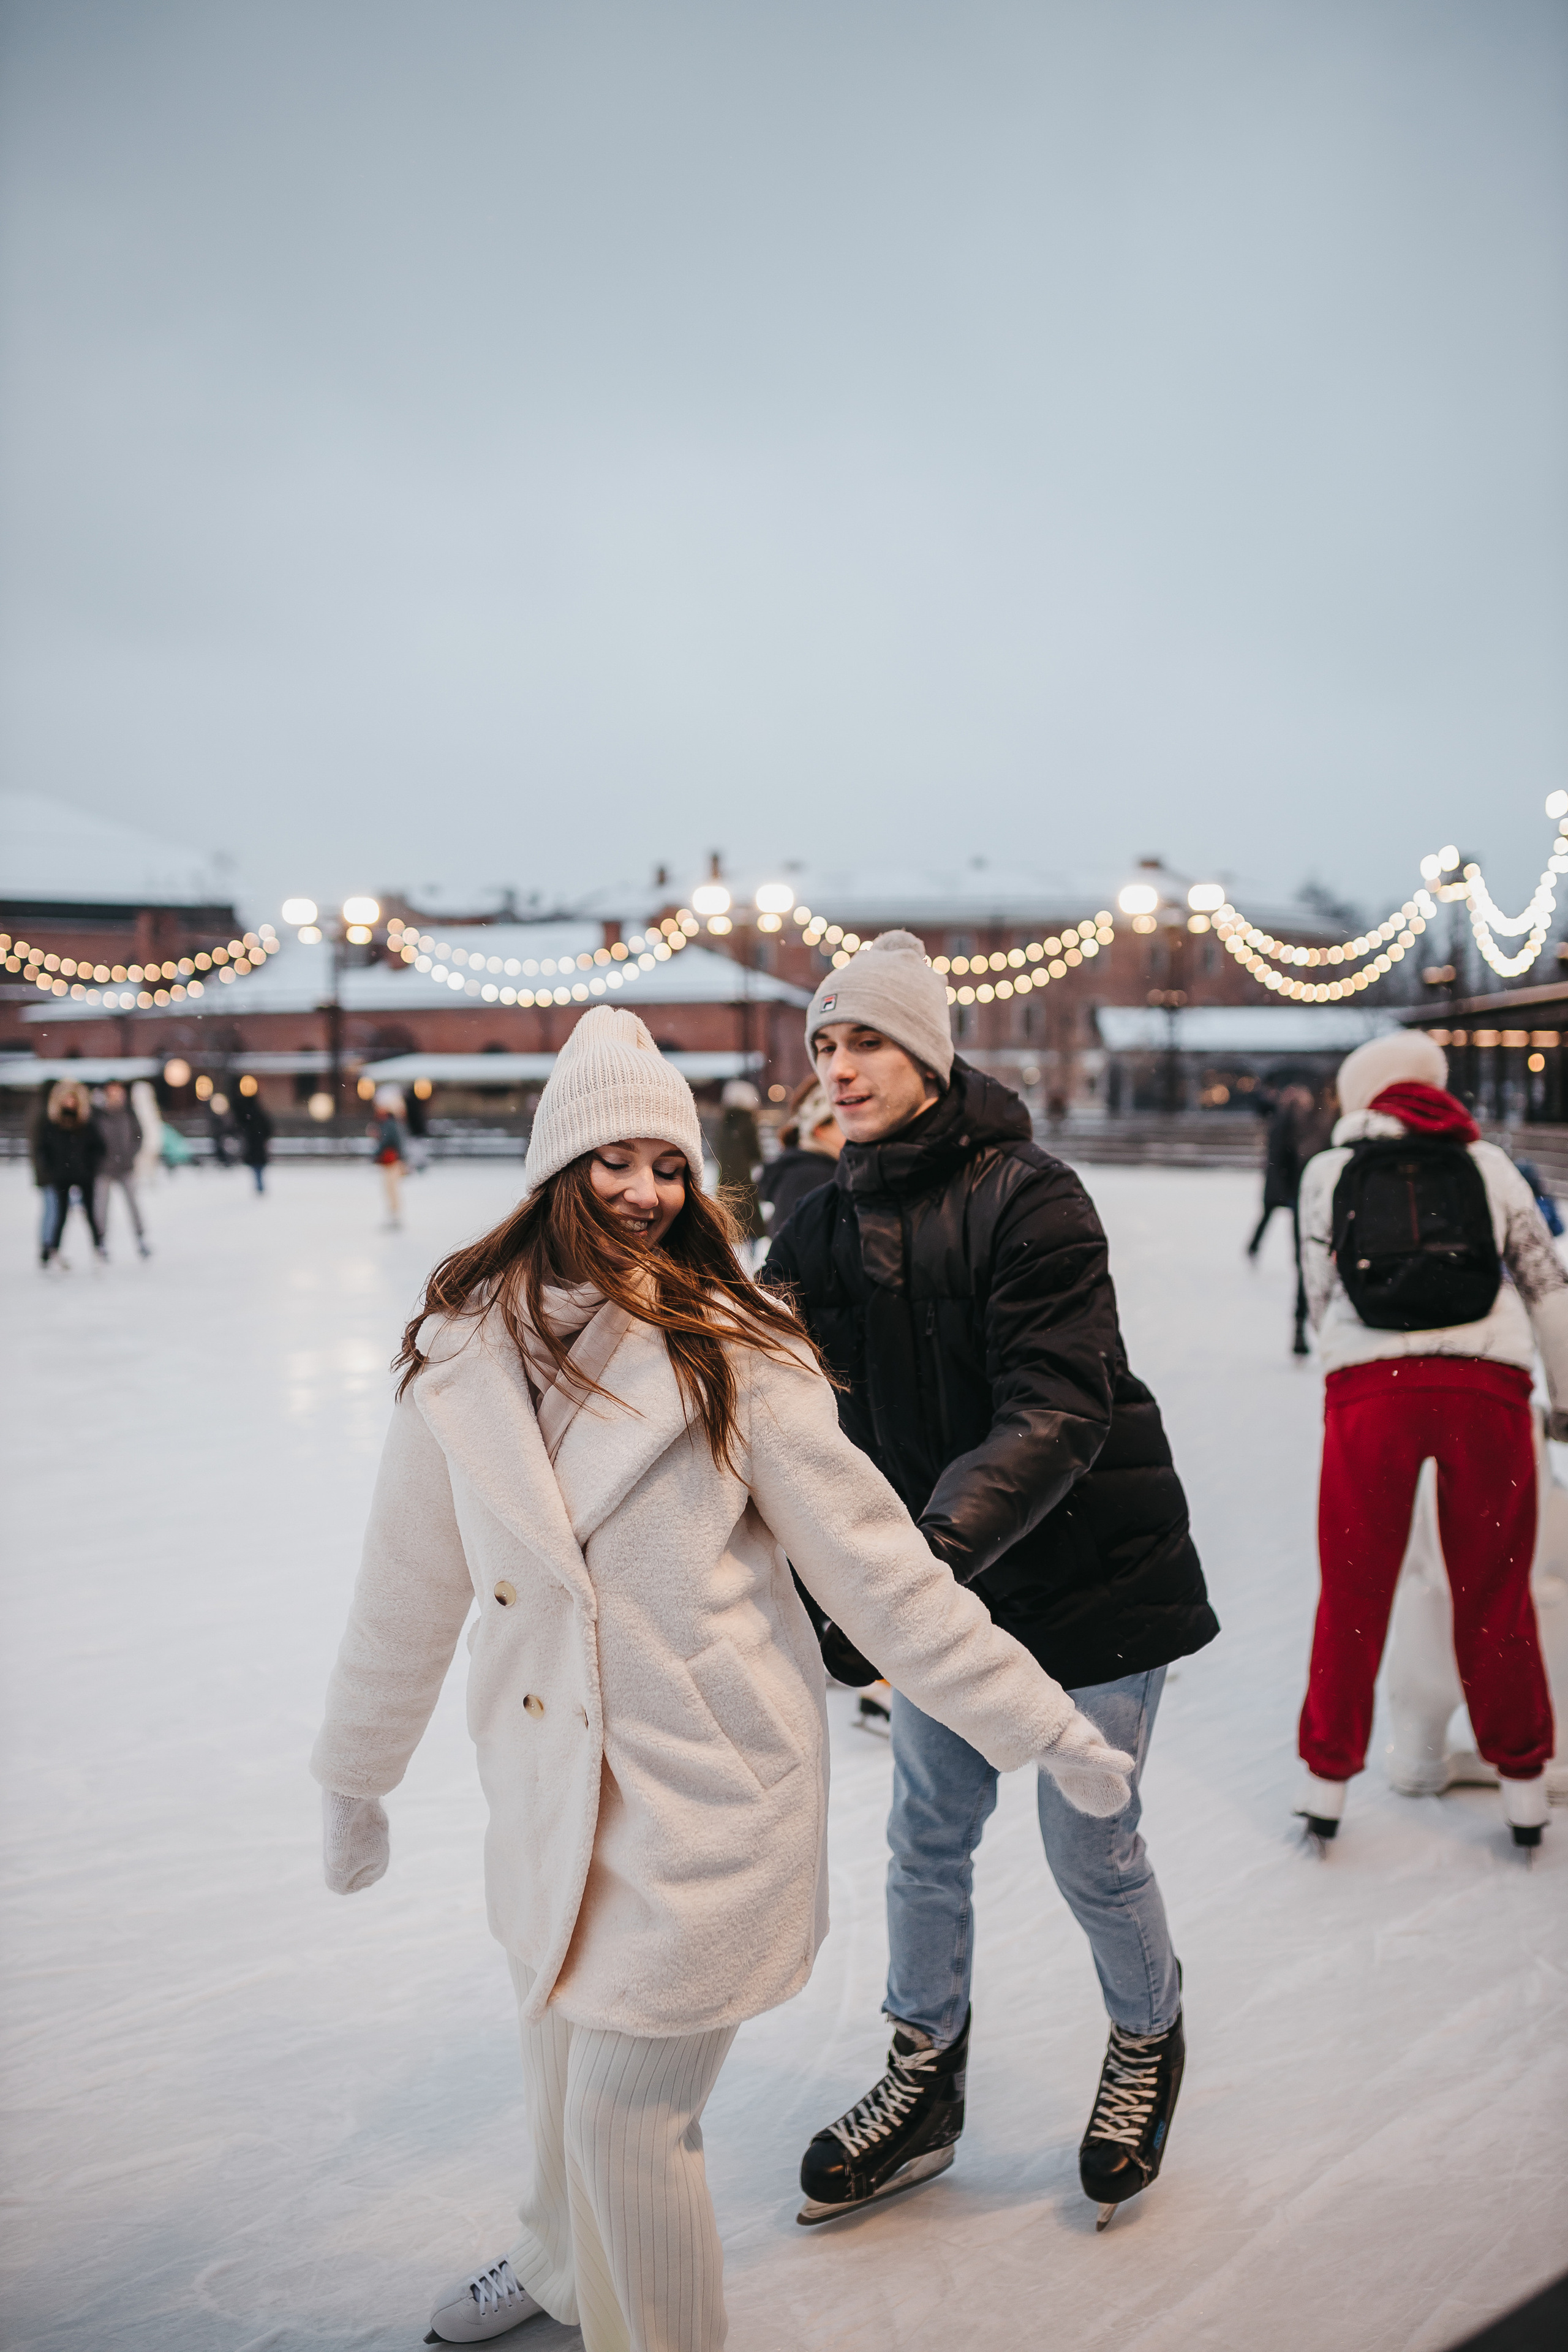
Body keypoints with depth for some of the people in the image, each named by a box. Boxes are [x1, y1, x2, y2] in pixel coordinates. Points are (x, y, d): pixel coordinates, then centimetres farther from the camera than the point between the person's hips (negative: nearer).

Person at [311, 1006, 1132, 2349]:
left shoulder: (733, 1354, -15)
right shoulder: (465, 1356, -5)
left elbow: (875, 1563, -10)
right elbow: (412, 1586, 6)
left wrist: (1043, 1727, -8)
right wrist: (356, 1776, 15)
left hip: (707, 1780, -4)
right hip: (550, 1779, 5)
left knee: (626, 2107, -1)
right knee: (564, 2060, 24)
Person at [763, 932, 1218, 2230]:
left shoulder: (1030, 1199, -22)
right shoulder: (830, 1224, -1)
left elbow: (1057, 1419, -30)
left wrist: (916, 1565, -40)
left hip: (1089, 1580, -5)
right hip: (939, 1575, 5)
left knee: (1090, 1849, 9)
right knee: (928, 1834, 14)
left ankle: (1148, 2047, 39)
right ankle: (926, 2075, 36)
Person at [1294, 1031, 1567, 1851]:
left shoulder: (1329, 1170, 14)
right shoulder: (1487, 1162, 15)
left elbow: (1322, 1296, 11)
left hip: (1371, 1386, -1)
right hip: (1487, 1387, 1)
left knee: (1353, 1594, 12)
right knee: (1496, 1594, 15)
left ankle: (1328, 1781, 23)